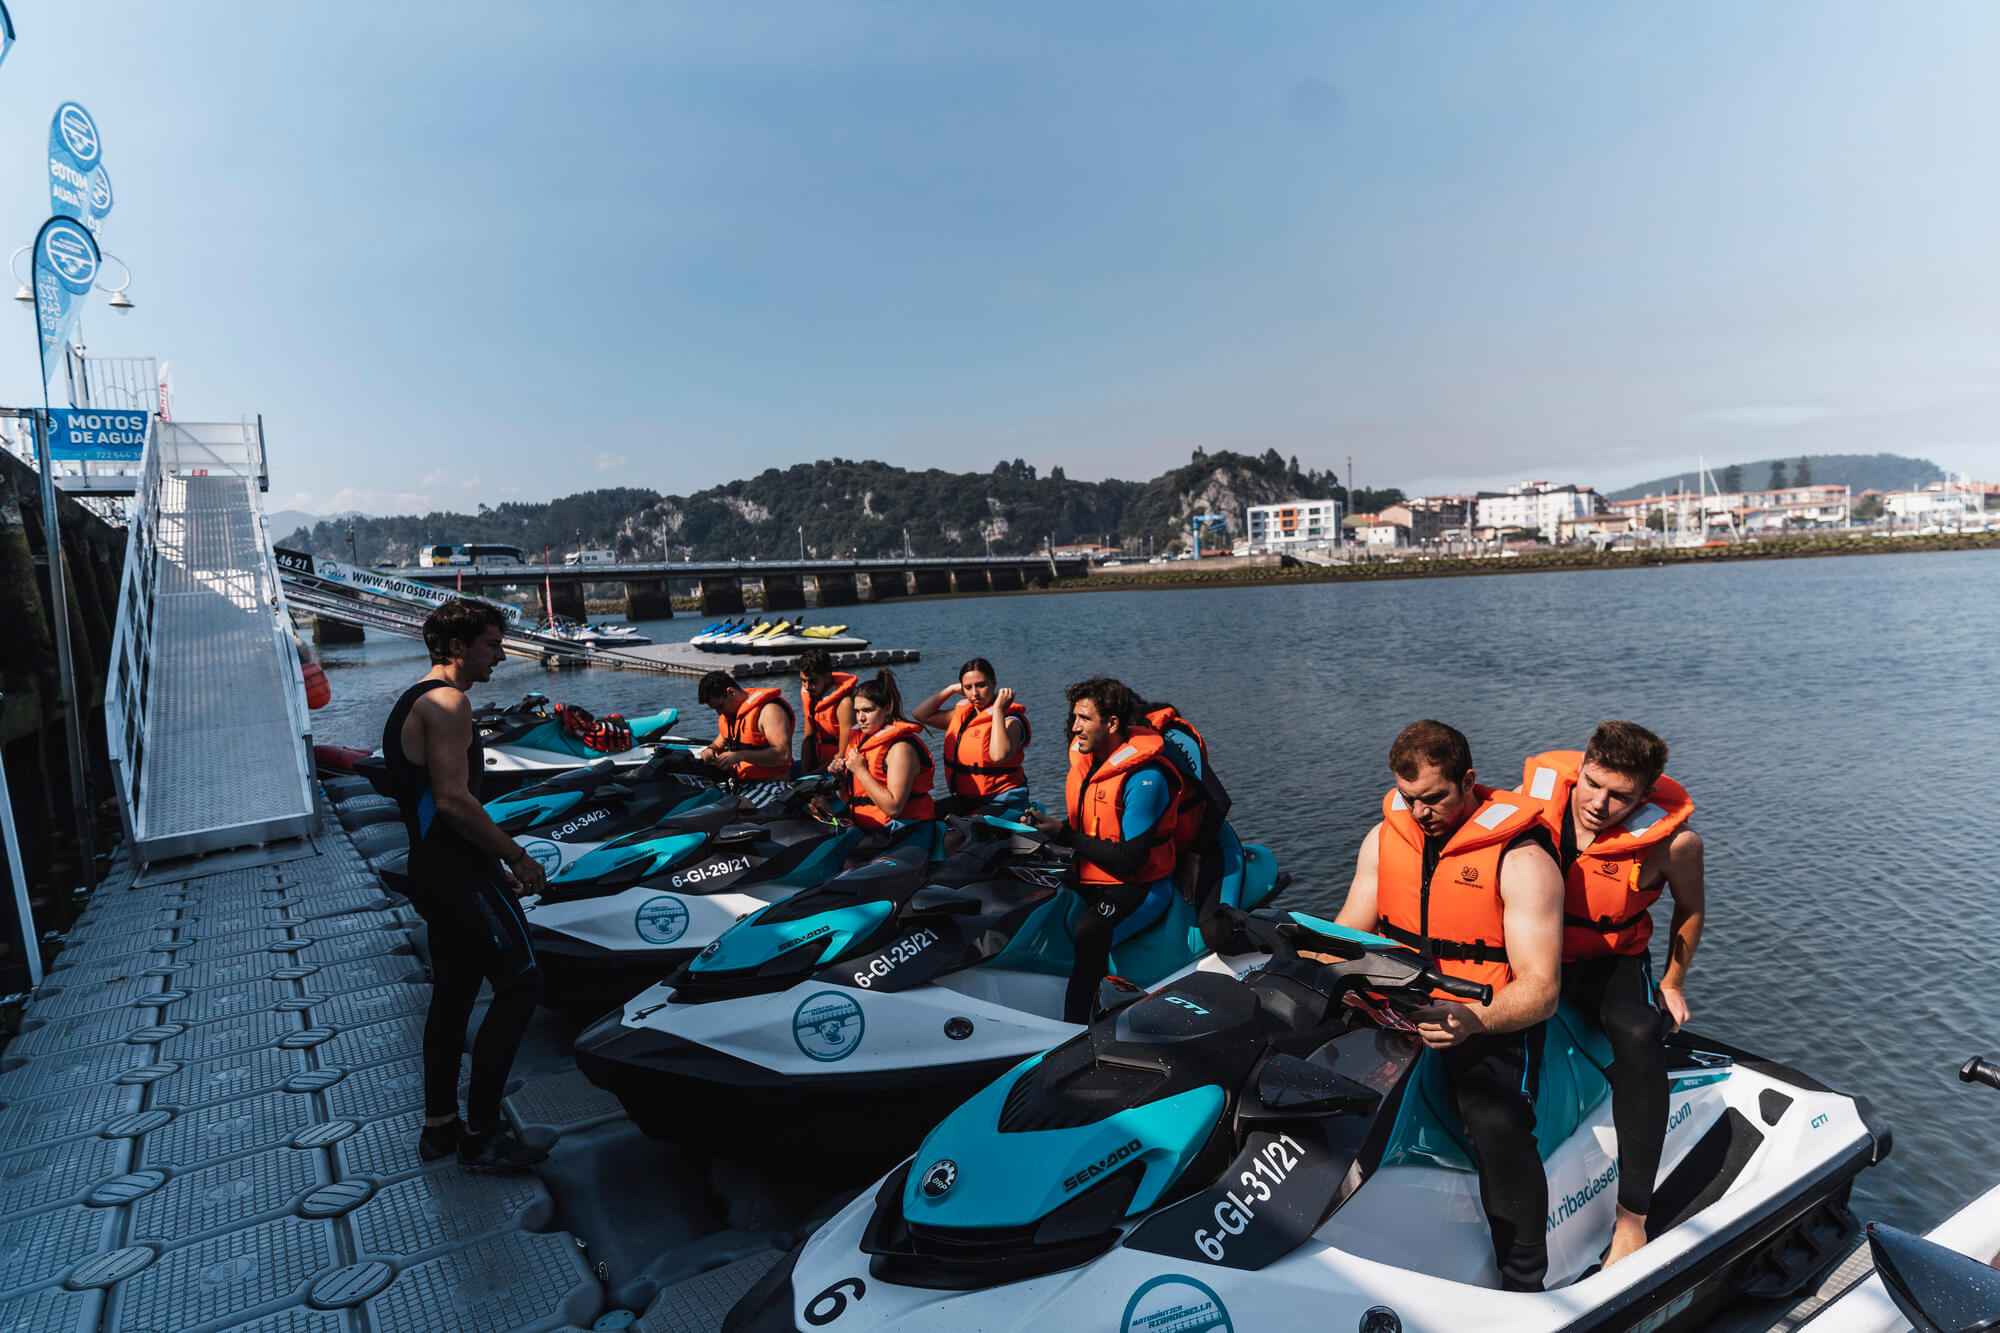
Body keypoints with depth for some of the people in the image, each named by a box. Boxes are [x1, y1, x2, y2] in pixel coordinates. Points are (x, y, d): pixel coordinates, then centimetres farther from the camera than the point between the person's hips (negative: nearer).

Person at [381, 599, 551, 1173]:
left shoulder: (411, 702, 18)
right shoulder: (448, 702, -16)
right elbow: (453, 799, -25)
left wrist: (495, 865, 19)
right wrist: (517, 856, -16)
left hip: (432, 870, 11)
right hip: (459, 874, -11)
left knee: (453, 993, 17)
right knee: (520, 984, -5)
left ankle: (439, 1125, 27)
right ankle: (481, 1134, 1)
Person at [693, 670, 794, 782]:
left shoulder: (768, 710, -16)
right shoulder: (726, 714, 11)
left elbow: (784, 755, -26)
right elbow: (722, 740, 29)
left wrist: (740, 756, -28)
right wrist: (711, 749, 5)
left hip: (770, 786, -8)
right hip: (739, 783, 8)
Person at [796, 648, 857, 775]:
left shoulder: (844, 703, -23)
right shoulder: (807, 693, -1)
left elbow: (843, 756, -20)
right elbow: (808, 737, 4)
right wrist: (804, 773, -4)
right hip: (822, 763, 7)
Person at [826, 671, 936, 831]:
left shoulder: (900, 747, -12)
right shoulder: (860, 740, 13)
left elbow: (893, 807, -21)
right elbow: (850, 799, 21)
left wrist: (860, 771, -16)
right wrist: (839, 775, 2)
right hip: (867, 829, 7)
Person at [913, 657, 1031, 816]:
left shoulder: (1009, 720, -12)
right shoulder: (963, 714, 10)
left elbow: (999, 755, -32)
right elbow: (922, 715, 13)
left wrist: (997, 709, -25)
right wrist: (951, 689, 8)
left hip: (1001, 802, -7)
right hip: (964, 799, 7)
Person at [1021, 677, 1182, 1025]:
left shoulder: (1145, 778, -19)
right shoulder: (1084, 757, 6)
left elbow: (1129, 859, -22)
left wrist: (1064, 834, -18)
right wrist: (1044, 826, -4)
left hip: (1135, 885, -8)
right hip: (1085, 877, 9)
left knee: (1089, 932, -35)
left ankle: (1073, 1029, -31)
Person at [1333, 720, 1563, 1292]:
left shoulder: (1520, 859, -13)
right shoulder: (1385, 837, 4)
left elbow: (1539, 989, -18)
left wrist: (1471, 1020, -38)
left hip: (1491, 1025, -4)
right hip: (1397, 1012, 5)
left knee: (1498, 1127, -32)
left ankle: (1524, 1283, -11)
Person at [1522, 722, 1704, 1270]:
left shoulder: (1673, 840, -18)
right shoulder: (1537, 789, -15)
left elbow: (1690, 909, 5)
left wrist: (1673, 984, 11)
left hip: (1611, 963, -1)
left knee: (1639, 1035, -33)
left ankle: (1631, 1216, -23)